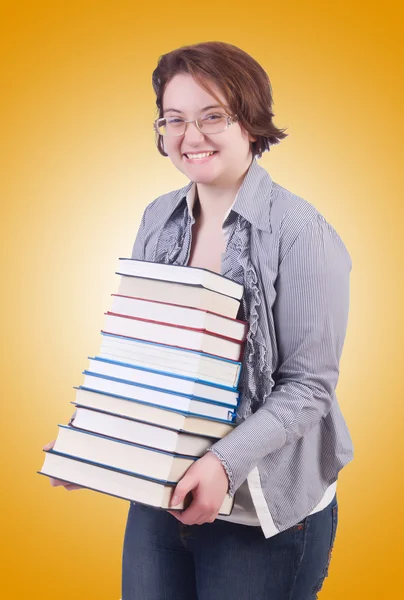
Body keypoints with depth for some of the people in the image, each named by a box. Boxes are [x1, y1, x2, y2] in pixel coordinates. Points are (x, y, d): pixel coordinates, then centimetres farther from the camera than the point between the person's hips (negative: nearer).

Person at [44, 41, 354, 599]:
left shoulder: (300, 232, -16)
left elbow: (309, 386, -16)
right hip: (158, 494, 5)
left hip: (264, 511, -5)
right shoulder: (159, 219, 2)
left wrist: (224, 461, -27)